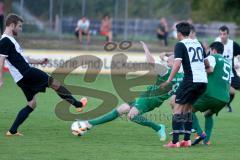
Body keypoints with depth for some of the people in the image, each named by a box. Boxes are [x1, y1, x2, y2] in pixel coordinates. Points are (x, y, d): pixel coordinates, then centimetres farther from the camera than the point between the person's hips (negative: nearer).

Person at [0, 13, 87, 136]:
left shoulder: (10, 40, 19)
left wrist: (39, 62, 30)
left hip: (23, 78, 11)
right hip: (26, 74, -11)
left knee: (32, 104, 11)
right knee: (54, 83, 0)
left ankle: (12, 131, 7)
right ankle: (77, 104, 11)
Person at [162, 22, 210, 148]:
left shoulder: (180, 45, -1)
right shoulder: (198, 43, 18)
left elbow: (177, 64, -14)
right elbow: (207, 64, 23)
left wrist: (169, 80, -13)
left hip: (190, 80, -7)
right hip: (203, 81, 7)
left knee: (177, 108, -2)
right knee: (188, 108, 19)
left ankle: (175, 141, -11)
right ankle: (187, 140, 15)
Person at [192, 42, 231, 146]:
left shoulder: (212, 57, 6)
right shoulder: (228, 63, 28)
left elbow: (210, 69, -16)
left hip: (211, 94, -7)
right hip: (225, 98, 7)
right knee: (208, 115, 30)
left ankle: (200, 133, -14)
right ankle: (207, 139, 13)